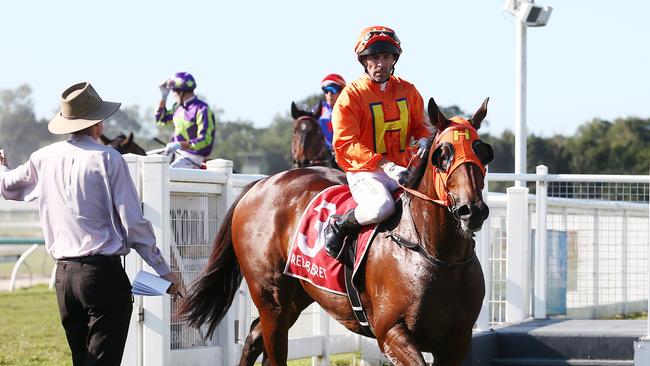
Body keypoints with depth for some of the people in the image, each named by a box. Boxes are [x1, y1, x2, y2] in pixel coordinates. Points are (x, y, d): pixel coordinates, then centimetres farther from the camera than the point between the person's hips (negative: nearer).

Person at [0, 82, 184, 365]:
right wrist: (164, 271, -3)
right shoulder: (107, 159, -9)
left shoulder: (45, 159, 7)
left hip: (64, 276, 6)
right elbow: (133, 223, -11)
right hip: (104, 273, -6)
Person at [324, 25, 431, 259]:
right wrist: (386, 165, -23)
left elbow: (418, 126, 21)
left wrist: (423, 141, -6)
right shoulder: (352, 95, -7)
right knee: (381, 207, -36)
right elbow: (345, 144, -14)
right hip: (364, 172, -6)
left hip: (402, 170, 6)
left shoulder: (407, 91, 10)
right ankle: (338, 226, -9)